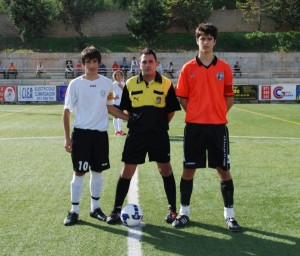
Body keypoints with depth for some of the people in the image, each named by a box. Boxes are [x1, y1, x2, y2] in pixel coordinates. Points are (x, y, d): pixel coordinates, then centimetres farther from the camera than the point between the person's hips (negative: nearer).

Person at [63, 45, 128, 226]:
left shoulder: (107, 83, 4)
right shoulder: (75, 84, -4)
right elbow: (67, 111, -1)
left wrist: (130, 117, 6)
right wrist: (67, 137, -5)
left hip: (101, 133, 3)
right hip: (81, 133, -3)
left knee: (97, 171, 10)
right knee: (79, 172, -1)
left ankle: (95, 208, 24)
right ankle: (74, 211, 10)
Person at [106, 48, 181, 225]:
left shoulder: (166, 84, -2)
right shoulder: (130, 84, 3)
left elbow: (172, 110, 6)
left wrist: (160, 124, 4)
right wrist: (136, 121, 7)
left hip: (159, 135, -1)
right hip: (136, 134, 1)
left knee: (165, 169, 6)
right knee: (127, 171, 3)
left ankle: (173, 209, 19)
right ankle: (117, 209, 14)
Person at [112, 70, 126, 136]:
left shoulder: (123, 84, 9)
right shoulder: (113, 84, -5)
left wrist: (121, 86, -9)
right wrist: (113, 97, -20)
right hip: (115, 102, -5)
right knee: (115, 116, -1)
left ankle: (120, 130, 17)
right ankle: (116, 130, 4)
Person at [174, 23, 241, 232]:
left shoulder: (224, 68, 3)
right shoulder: (188, 68, 2)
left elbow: (229, 98, 8)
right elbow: (182, 98, 5)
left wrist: (217, 113, -2)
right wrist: (196, 114, -2)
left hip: (218, 126, 0)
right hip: (194, 126, 0)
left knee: (223, 169, 4)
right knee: (189, 169, 6)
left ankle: (229, 214, 16)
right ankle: (184, 212, 19)